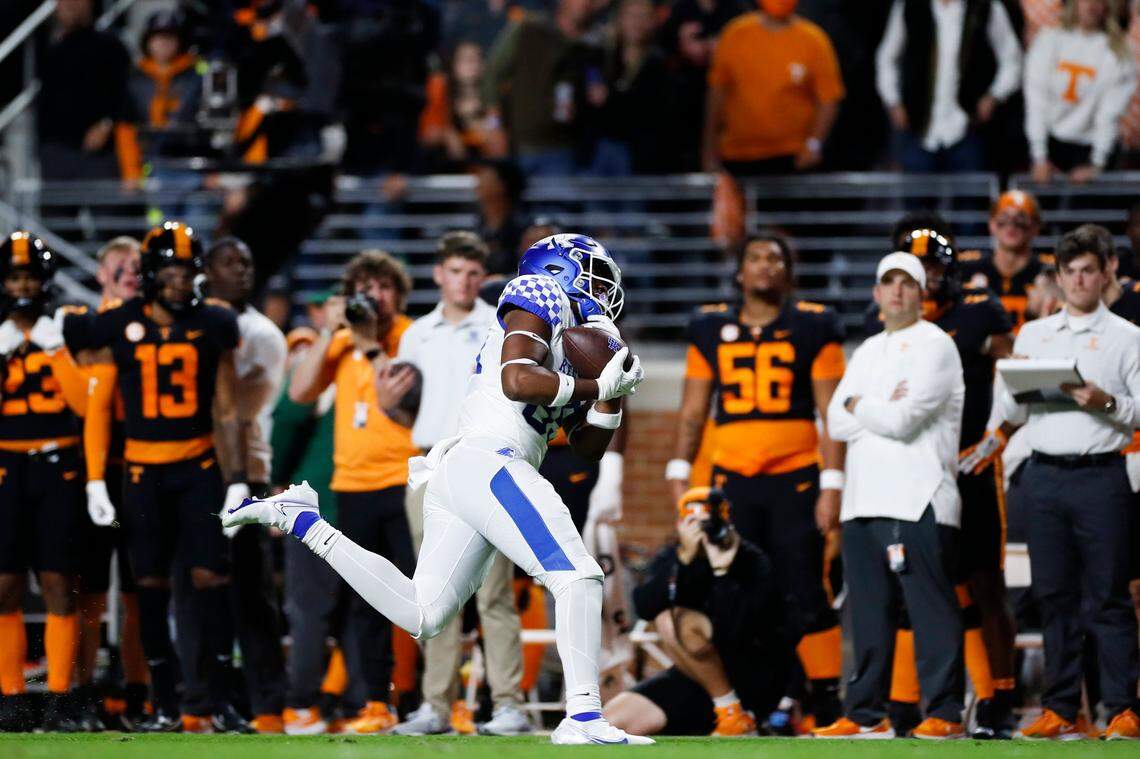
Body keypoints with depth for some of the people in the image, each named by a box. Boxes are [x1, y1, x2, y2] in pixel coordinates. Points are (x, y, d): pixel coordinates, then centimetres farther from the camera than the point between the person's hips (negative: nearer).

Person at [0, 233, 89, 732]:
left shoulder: (67, 334, 6)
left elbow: (84, 403, -6)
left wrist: (55, 349, -10)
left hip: (58, 469, -1)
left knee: (58, 585, -3)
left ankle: (60, 700, -1)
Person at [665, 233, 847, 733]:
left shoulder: (813, 327, 4)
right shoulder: (711, 329, 12)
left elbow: (832, 413, 2)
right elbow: (693, 410, 15)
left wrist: (832, 484, -6)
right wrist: (679, 473, 4)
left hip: (795, 480, -3)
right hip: (731, 480, 3)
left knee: (805, 597, -6)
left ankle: (826, 703, -1)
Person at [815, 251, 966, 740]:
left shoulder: (934, 346, -1)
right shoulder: (868, 352, 23)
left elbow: (903, 420, -13)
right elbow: (837, 422, 11)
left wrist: (859, 405, 4)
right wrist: (882, 409, -5)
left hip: (918, 501, -7)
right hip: (863, 499, 7)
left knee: (931, 608, -8)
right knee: (868, 609, 6)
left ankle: (945, 713, -9)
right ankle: (866, 714, 9)